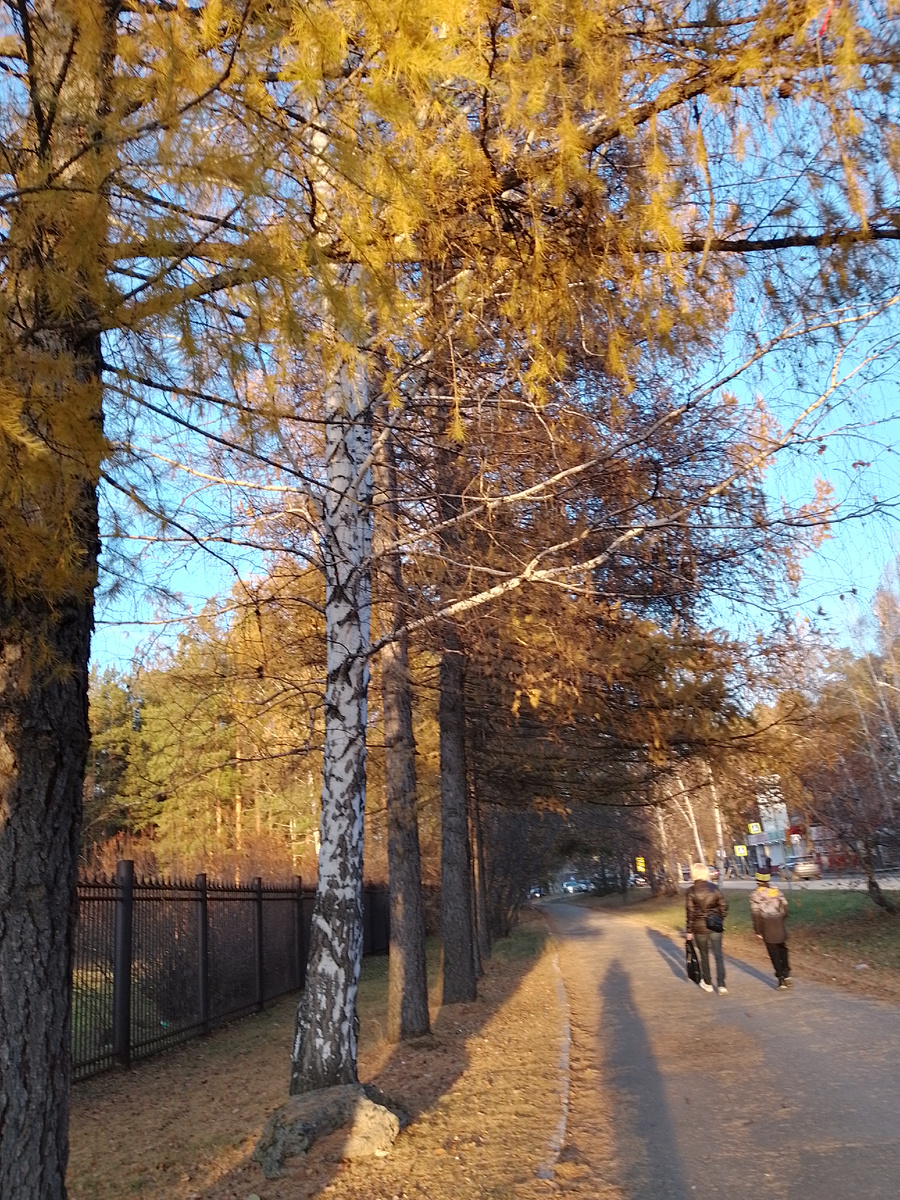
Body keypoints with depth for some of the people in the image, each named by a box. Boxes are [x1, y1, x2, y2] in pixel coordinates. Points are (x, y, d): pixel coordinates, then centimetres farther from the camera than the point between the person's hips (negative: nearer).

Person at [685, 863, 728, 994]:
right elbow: (724, 905, 0)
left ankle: (707, 983, 26)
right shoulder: (714, 888, -3)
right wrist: (720, 920, 15)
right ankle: (721, 984, -5)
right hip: (715, 926, 1)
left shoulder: (691, 891, -10)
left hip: (699, 927, -1)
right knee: (718, 955, 5)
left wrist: (689, 931, -3)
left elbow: (689, 912, -10)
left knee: (704, 956, 14)